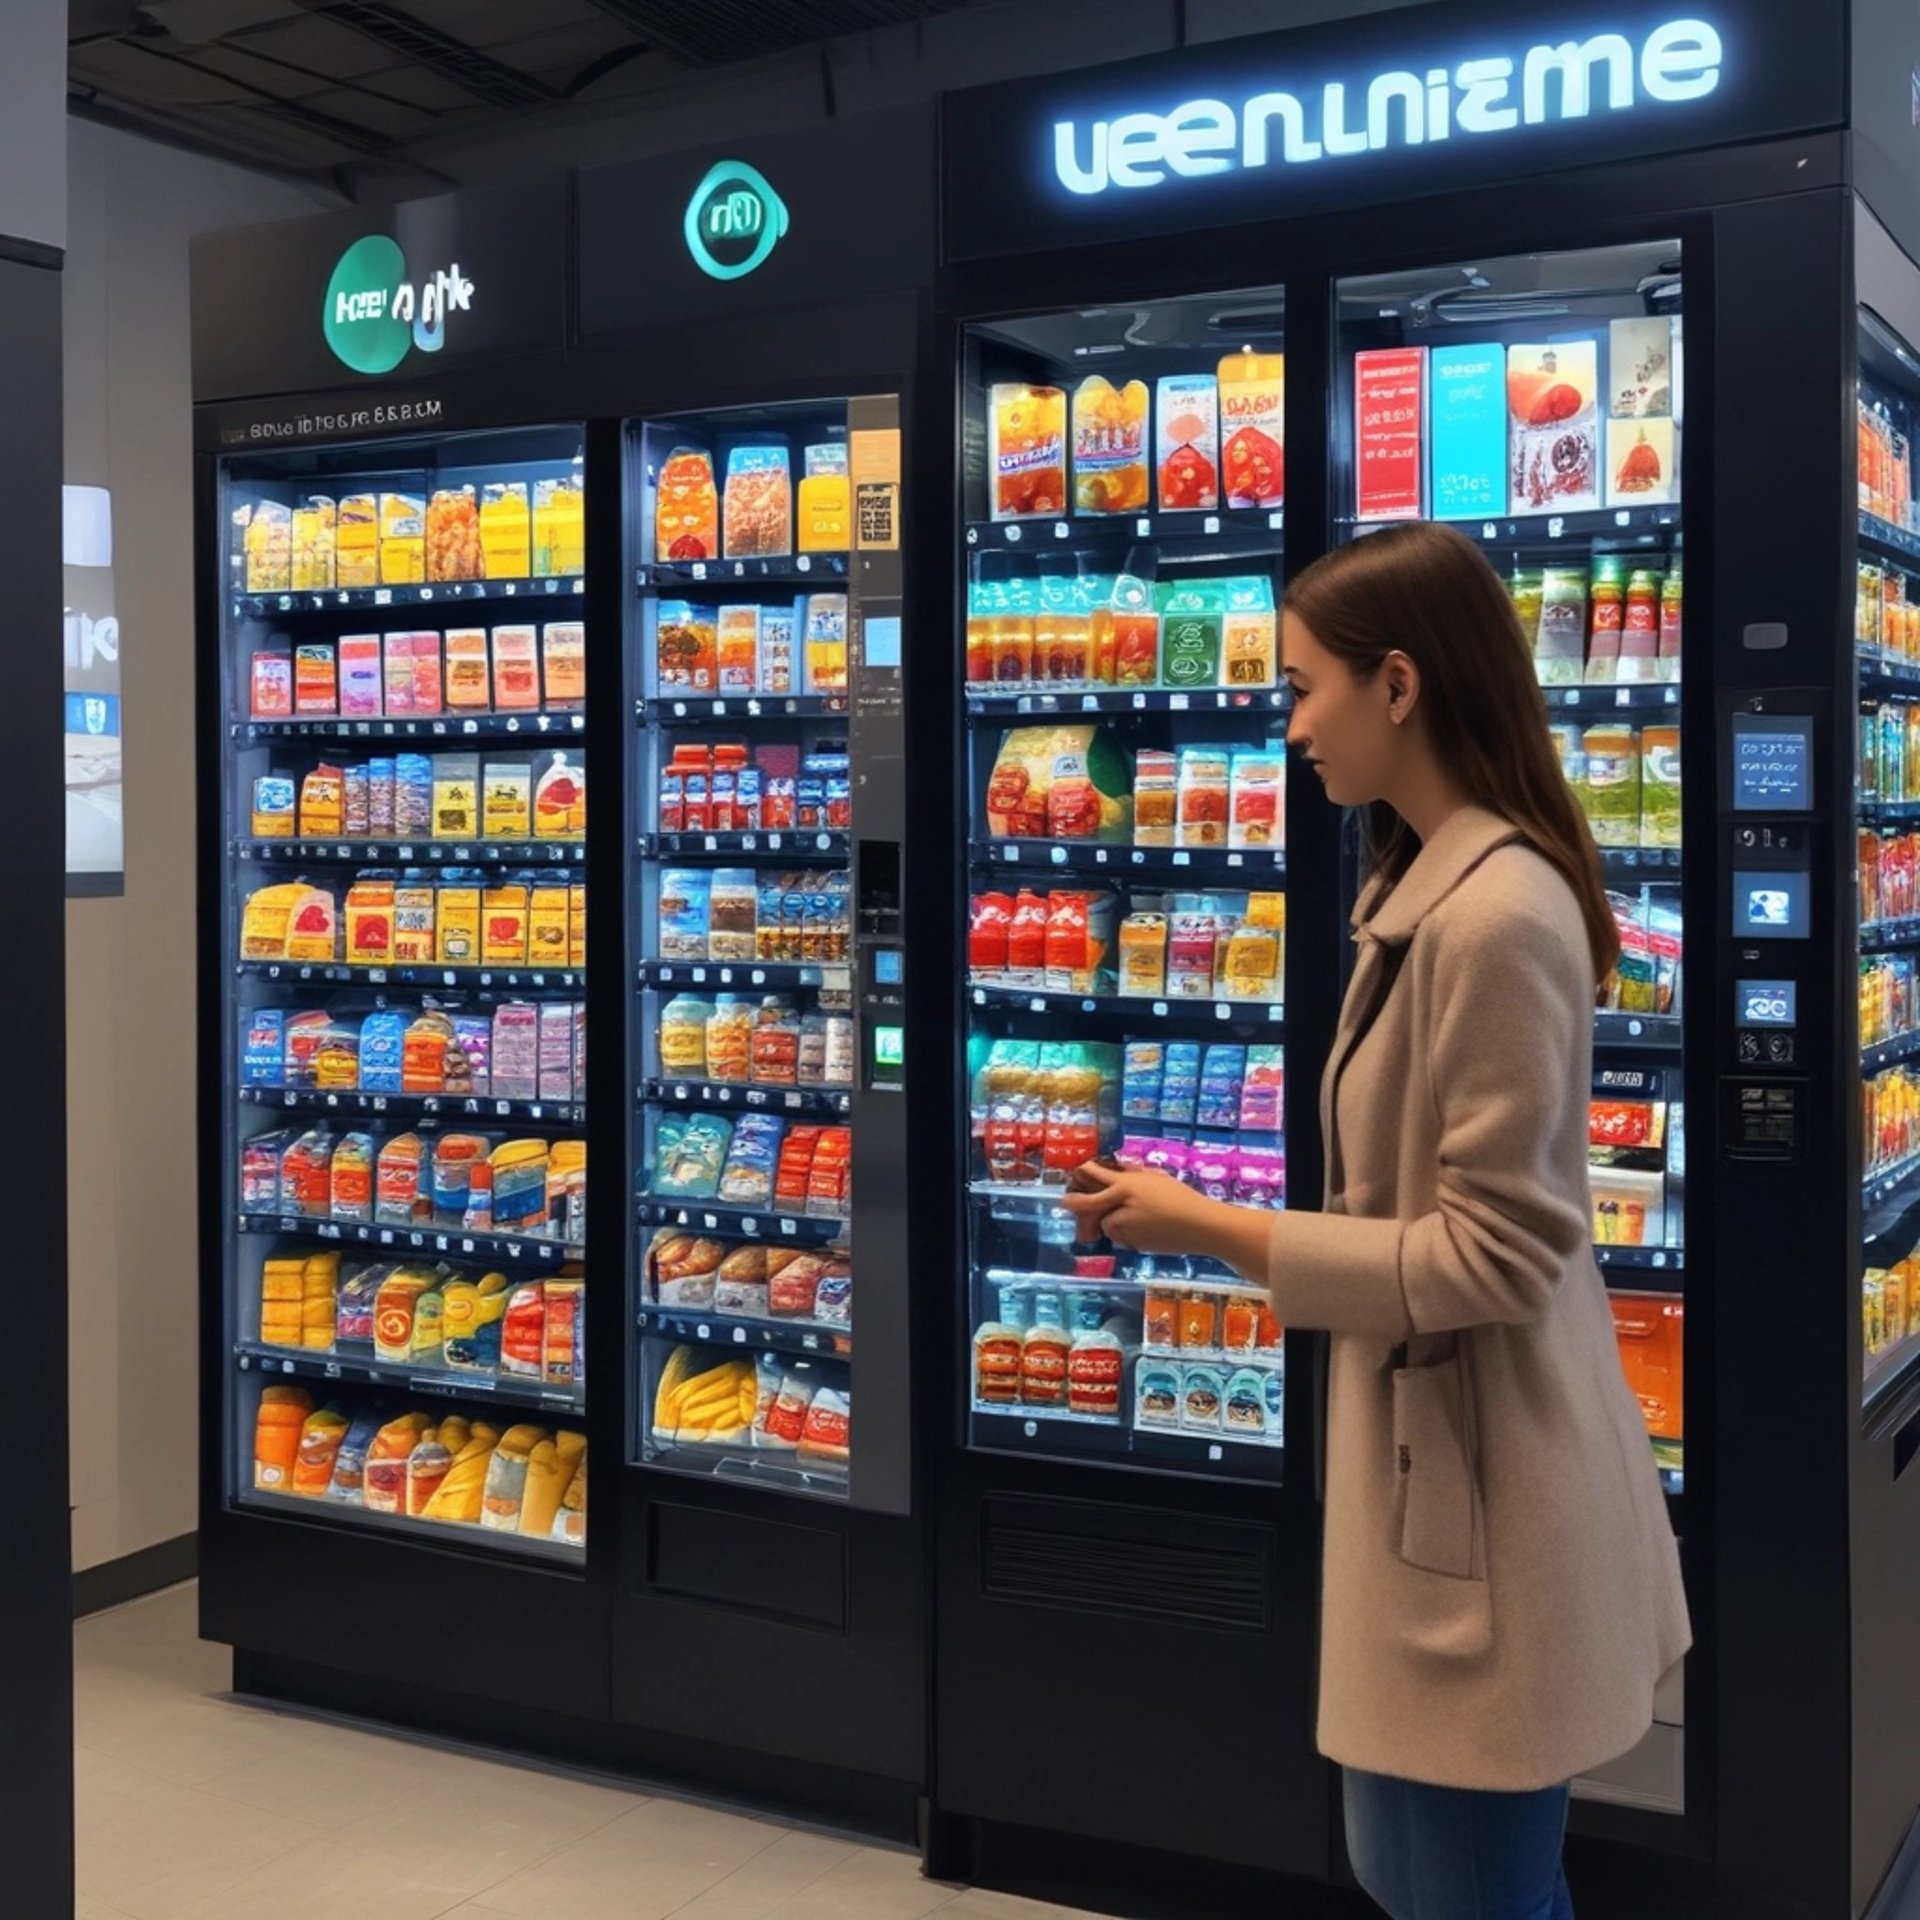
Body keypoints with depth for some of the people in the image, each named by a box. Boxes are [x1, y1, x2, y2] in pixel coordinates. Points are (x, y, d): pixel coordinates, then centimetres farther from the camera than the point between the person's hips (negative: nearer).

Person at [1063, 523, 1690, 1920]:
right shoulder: (1440, 886, 9)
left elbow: (1491, 1256, -22)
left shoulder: (1495, 916, -23)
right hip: (1438, 1466, 10)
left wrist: (1210, 1231, -17)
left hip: (1478, 1502, -10)